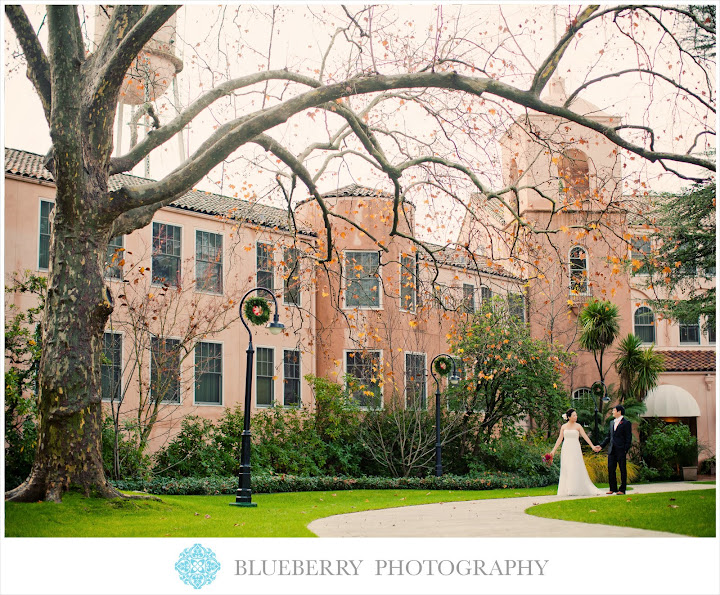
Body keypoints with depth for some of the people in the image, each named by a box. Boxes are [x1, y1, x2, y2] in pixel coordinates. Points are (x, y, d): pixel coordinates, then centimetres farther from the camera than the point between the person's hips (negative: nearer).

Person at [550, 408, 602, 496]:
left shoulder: (578, 426, 2)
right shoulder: (563, 427, 8)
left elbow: (585, 437, -2)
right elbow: (560, 439, 9)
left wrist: (592, 446, -11)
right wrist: (553, 450, 5)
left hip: (575, 449, -2)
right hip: (566, 450, 2)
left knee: (575, 469, -7)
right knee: (566, 469, 1)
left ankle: (575, 490, -4)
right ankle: (567, 490, 3)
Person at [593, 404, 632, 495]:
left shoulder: (626, 423, -4)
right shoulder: (612, 423, 17)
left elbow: (628, 438, -7)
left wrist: (625, 450, -14)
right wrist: (601, 446, 14)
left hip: (621, 451, -7)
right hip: (612, 450, 7)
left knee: (622, 470, 0)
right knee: (610, 469, 6)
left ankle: (622, 489, 5)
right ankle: (613, 488, 14)